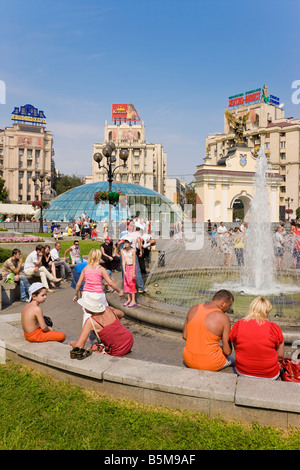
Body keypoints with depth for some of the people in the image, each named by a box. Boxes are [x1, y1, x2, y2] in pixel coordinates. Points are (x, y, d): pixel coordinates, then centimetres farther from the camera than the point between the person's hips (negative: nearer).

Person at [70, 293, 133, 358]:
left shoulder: (90, 321, -20)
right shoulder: (108, 309, -5)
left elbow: (79, 346, -24)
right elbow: (121, 314, 18)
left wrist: (72, 343, -2)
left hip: (119, 352, -5)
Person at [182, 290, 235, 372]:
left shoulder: (193, 309, -4)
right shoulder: (223, 318, -18)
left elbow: (184, 336, 3)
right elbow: (227, 351, -14)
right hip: (210, 365, -3)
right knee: (232, 359, 29)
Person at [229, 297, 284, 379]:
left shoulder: (238, 325, -10)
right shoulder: (274, 328, -15)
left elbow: (236, 349, 3)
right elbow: (280, 355, -4)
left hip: (242, 372, 2)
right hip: (269, 377, -1)